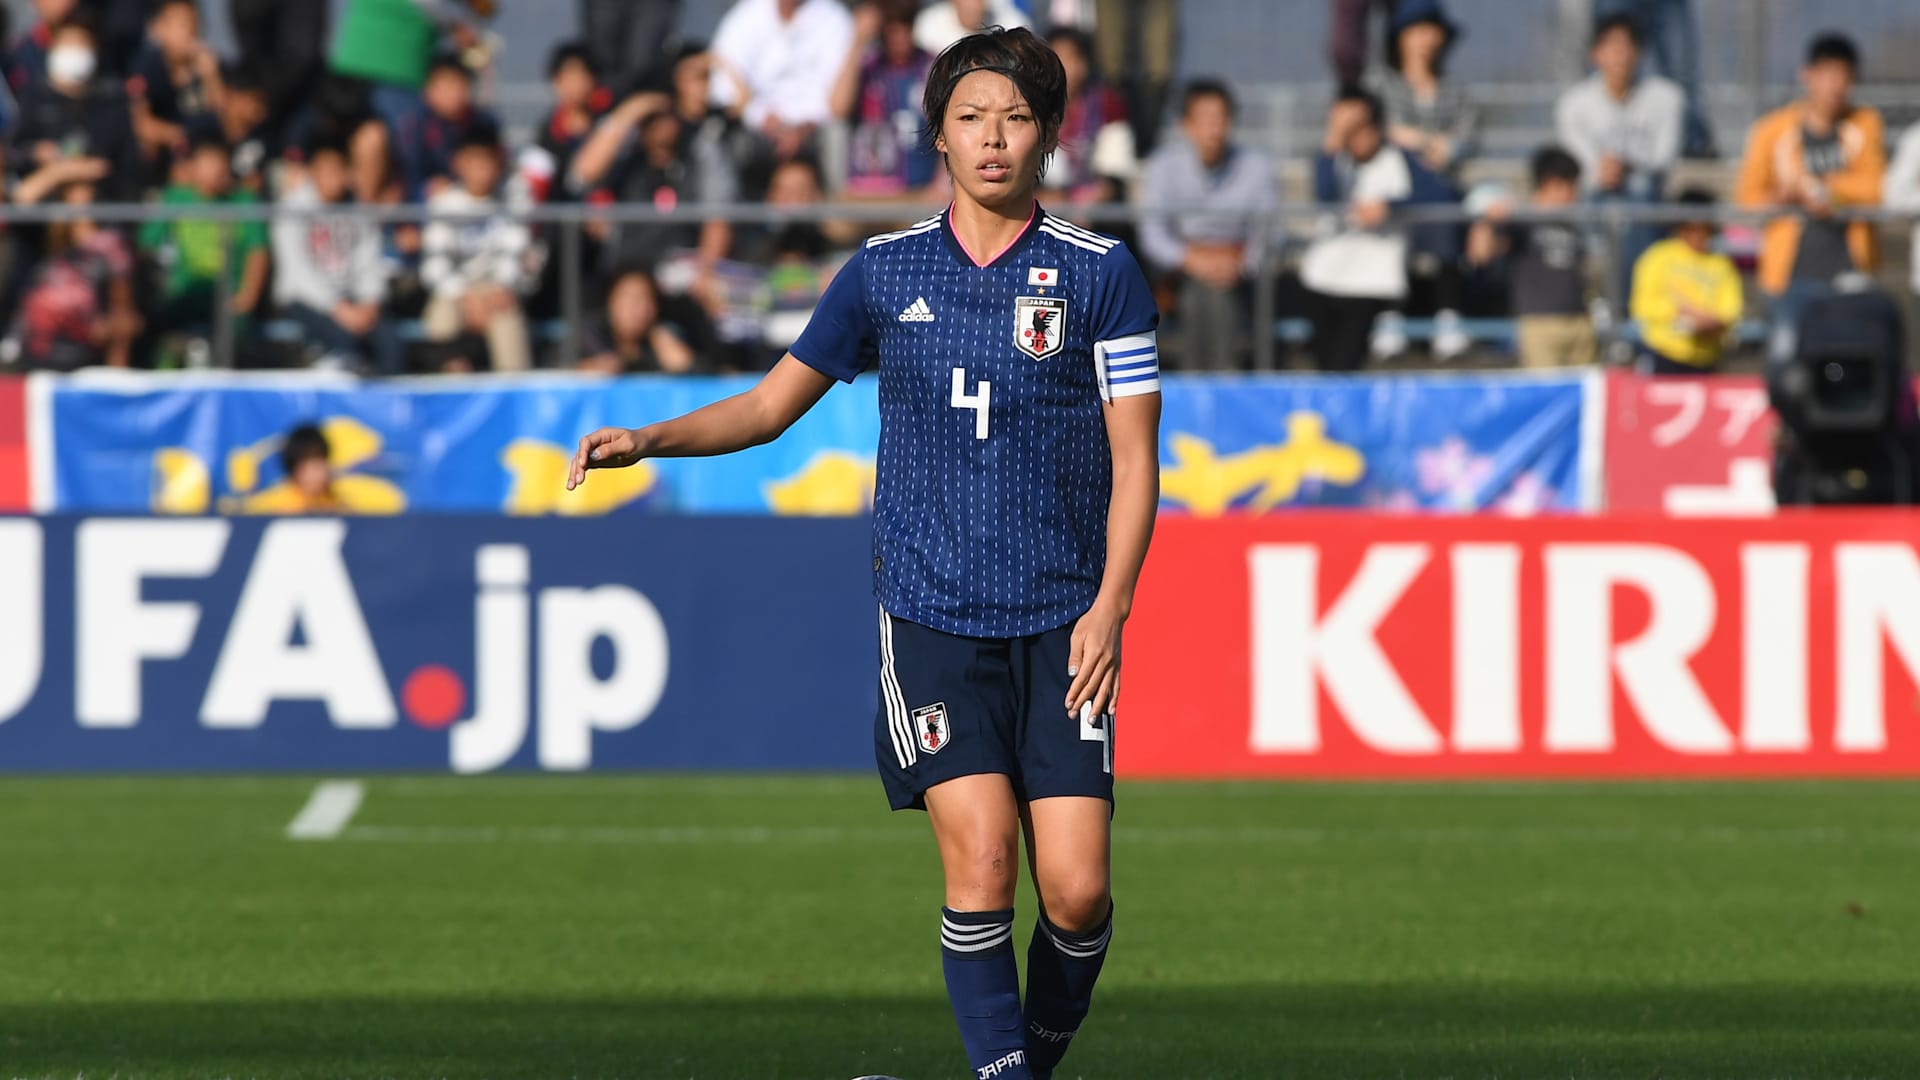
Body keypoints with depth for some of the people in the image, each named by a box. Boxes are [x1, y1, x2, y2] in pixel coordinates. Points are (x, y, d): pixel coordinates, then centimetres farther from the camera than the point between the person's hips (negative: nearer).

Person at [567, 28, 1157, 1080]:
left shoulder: (1101, 272, 3)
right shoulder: (885, 270, 9)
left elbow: (1133, 456, 2)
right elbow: (773, 402, 17)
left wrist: (1108, 608, -9)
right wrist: (647, 439, 2)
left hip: (1062, 625, -1)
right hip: (931, 613, 1)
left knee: (1075, 889, -8)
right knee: (981, 856, -16)